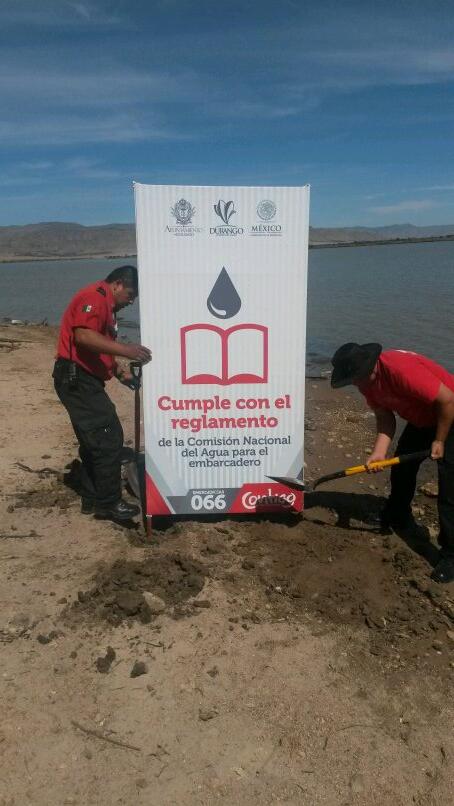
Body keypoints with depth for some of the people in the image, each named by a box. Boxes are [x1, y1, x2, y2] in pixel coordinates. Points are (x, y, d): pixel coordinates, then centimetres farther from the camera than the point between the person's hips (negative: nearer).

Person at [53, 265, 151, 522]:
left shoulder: (105, 304, 22)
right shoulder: (95, 296, -11)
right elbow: (83, 336, -27)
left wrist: (121, 373, 18)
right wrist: (125, 350, -29)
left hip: (83, 380, 11)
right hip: (77, 379, -11)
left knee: (95, 441, 15)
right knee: (110, 438, -9)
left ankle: (92, 500, 24)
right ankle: (108, 503, 1)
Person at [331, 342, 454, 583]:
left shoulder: (401, 369, -37)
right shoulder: (366, 380, -9)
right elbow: (385, 417, -5)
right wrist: (379, 453, -19)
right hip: (421, 419, 9)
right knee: (401, 466, 18)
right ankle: (398, 518, 40)